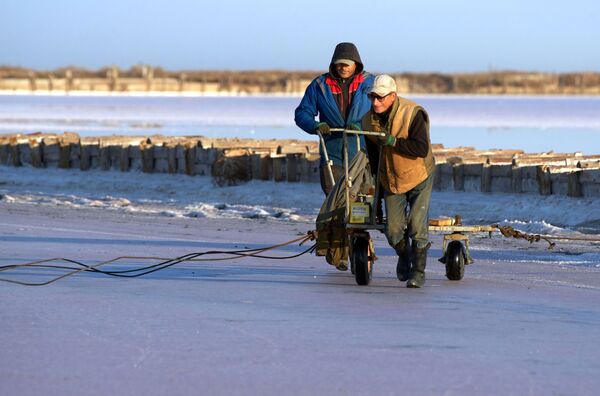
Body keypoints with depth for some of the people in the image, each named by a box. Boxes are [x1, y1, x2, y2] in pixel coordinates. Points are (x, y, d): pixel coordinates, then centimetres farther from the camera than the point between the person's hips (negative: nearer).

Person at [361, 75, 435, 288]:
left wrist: (393, 142, -32)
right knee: (393, 229, 1)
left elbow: (422, 149, -29)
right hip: (391, 180, 4)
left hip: (419, 178, -4)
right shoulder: (369, 120, -4)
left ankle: (418, 272, 0)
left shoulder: (413, 114, -22)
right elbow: (372, 153, 10)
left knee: (417, 226, -12)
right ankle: (404, 257, 32)